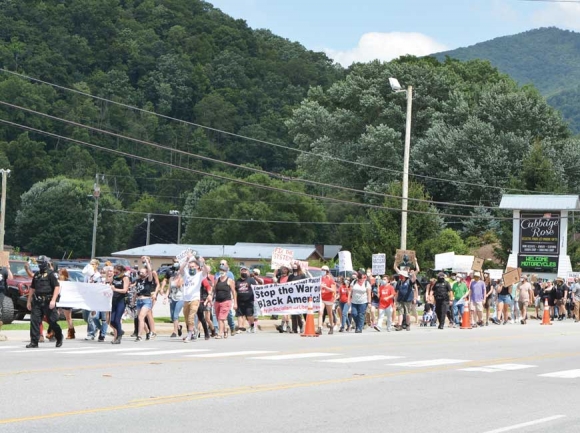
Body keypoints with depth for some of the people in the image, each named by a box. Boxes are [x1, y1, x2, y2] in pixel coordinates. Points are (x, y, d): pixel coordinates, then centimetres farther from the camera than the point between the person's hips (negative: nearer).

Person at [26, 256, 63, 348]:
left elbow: (57, 287, -11)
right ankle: (34, 342, -3)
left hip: (48, 302, -6)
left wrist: (53, 300, -20)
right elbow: (32, 288, 23)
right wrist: (29, 301, 19)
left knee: (52, 321, 2)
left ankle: (59, 337, 25)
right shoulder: (36, 274, 17)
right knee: (34, 321, -4)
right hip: (37, 302, 6)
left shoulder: (50, 274, -4)